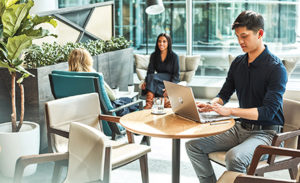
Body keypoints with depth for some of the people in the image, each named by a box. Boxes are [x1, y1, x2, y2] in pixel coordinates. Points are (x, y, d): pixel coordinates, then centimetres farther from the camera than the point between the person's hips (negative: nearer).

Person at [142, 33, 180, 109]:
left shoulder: (174, 56, -3)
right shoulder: (154, 55, 8)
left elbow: (176, 75, -7)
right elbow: (150, 71, 1)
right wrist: (145, 82, -20)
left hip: (170, 81, -3)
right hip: (158, 80, 4)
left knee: (153, 77, -33)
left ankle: (149, 104, -42)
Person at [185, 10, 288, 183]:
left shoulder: (276, 68, -14)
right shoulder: (238, 63, 8)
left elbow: (268, 111, -21)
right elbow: (224, 94, 14)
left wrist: (229, 111, -29)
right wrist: (210, 106, -9)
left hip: (266, 132, -7)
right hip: (241, 128, 7)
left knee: (234, 157, -35)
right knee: (193, 145, -5)